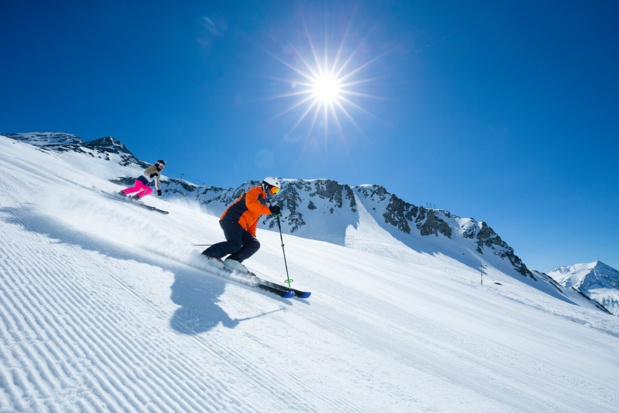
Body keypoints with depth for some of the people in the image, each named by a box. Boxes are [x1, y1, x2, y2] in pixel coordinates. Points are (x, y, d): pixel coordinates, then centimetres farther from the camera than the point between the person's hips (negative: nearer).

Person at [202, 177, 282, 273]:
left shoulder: (264, 203, 27)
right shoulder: (256, 191, 1)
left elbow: (254, 220, 28)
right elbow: (251, 204, -22)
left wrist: (252, 235, 19)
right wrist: (270, 210, -29)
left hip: (240, 227, 10)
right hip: (232, 220, -9)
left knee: (254, 244, -1)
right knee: (235, 244, -26)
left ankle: (232, 261, -13)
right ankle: (206, 256, -18)